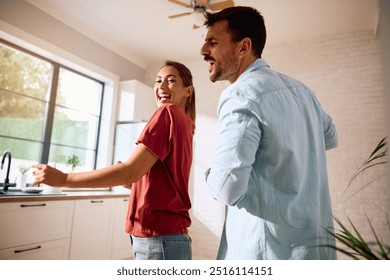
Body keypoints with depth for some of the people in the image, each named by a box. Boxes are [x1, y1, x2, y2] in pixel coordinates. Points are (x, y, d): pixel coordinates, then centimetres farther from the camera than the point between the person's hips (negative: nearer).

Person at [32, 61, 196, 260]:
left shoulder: (168, 112, -13)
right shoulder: (185, 123, 13)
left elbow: (131, 171, -19)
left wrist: (63, 179, -12)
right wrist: (125, 181, 4)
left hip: (159, 240, -8)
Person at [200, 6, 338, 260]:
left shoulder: (240, 95, -19)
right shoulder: (299, 88, 7)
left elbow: (227, 189, -25)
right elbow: (330, 137, 23)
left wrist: (212, 176, -4)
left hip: (272, 250, -8)